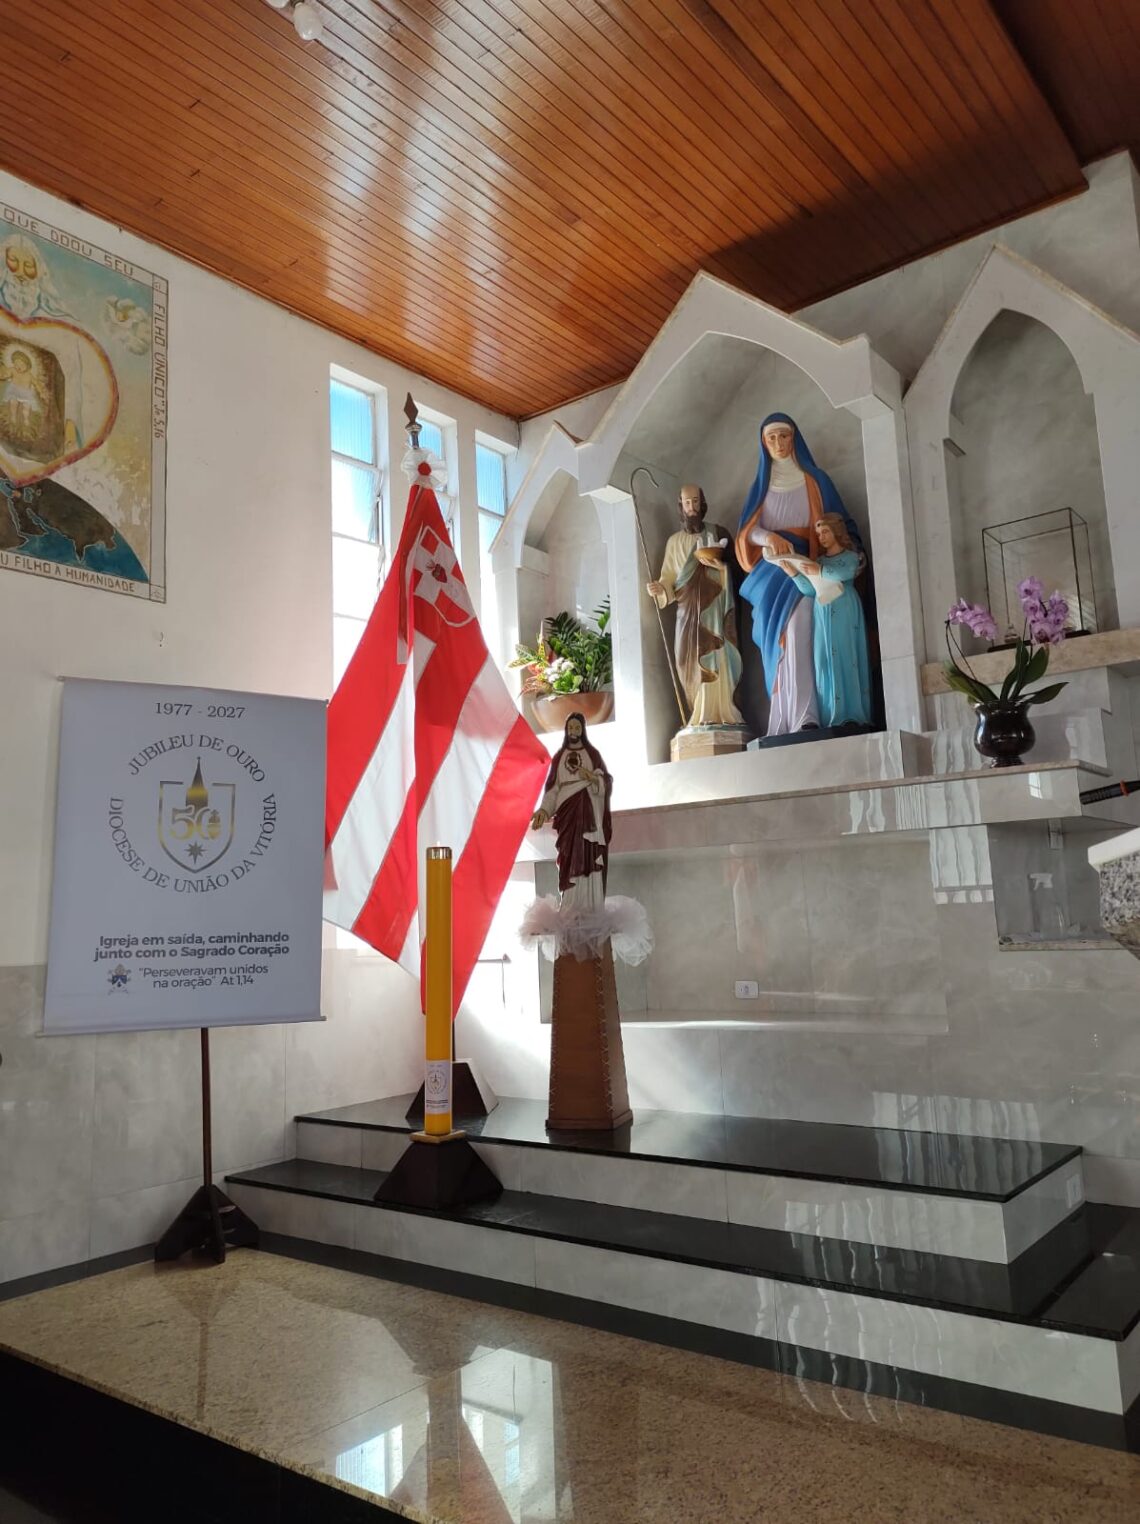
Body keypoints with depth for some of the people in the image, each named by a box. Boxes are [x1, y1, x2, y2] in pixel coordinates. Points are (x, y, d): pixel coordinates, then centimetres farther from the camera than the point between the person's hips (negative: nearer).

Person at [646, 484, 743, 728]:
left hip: (714, 607, -2)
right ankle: (704, 717, -6)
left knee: (714, 657, -13)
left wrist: (720, 564, -12)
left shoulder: (719, 533, 10)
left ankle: (715, 715, -14)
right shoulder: (674, 541, 16)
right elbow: (669, 578, 9)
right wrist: (659, 588, -12)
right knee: (692, 661, -6)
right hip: (688, 610, 2)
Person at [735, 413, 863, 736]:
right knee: (777, 647, -11)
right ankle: (783, 726, -14)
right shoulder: (761, 486, 20)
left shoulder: (814, 480, 14)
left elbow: (841, 523, 9)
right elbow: (748, 530, 6)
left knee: (797, 633, -28)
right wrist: (769, 538, -17)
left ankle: (804, 718, -36)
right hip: (771, 573, 2)